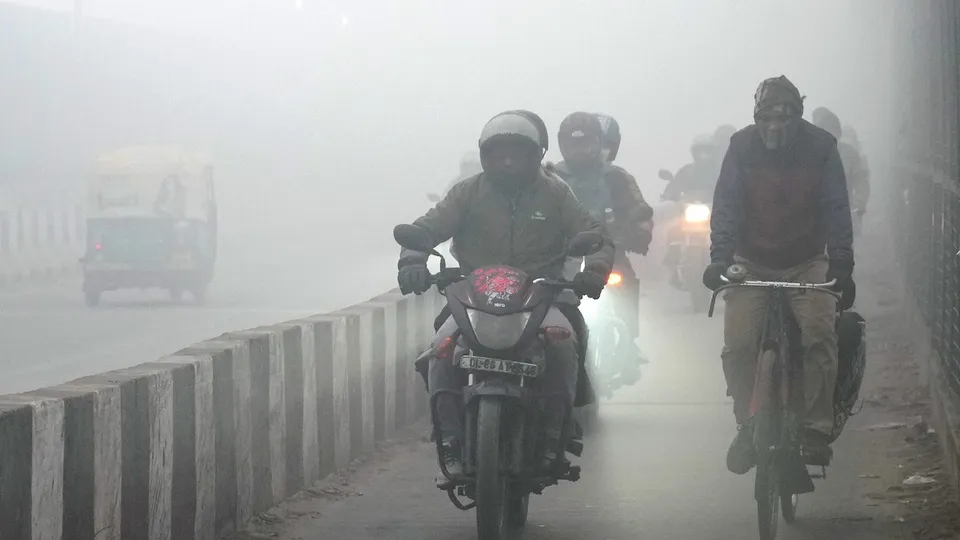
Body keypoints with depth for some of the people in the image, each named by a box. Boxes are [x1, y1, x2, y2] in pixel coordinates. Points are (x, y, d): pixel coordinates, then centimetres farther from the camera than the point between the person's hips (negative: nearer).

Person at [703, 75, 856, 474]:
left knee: (819, 334, -21)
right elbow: (726, 206, -11)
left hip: (807, 262, 0)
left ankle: (816, 427, -11)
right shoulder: (742, 147, -10)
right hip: (752, 263, 0)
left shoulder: (820, 147, -10)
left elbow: (836, 210, -11)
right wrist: (720, 258, -26)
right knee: (738, 344, -16)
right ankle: (747, 426, 1)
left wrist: (841, 264, -22)